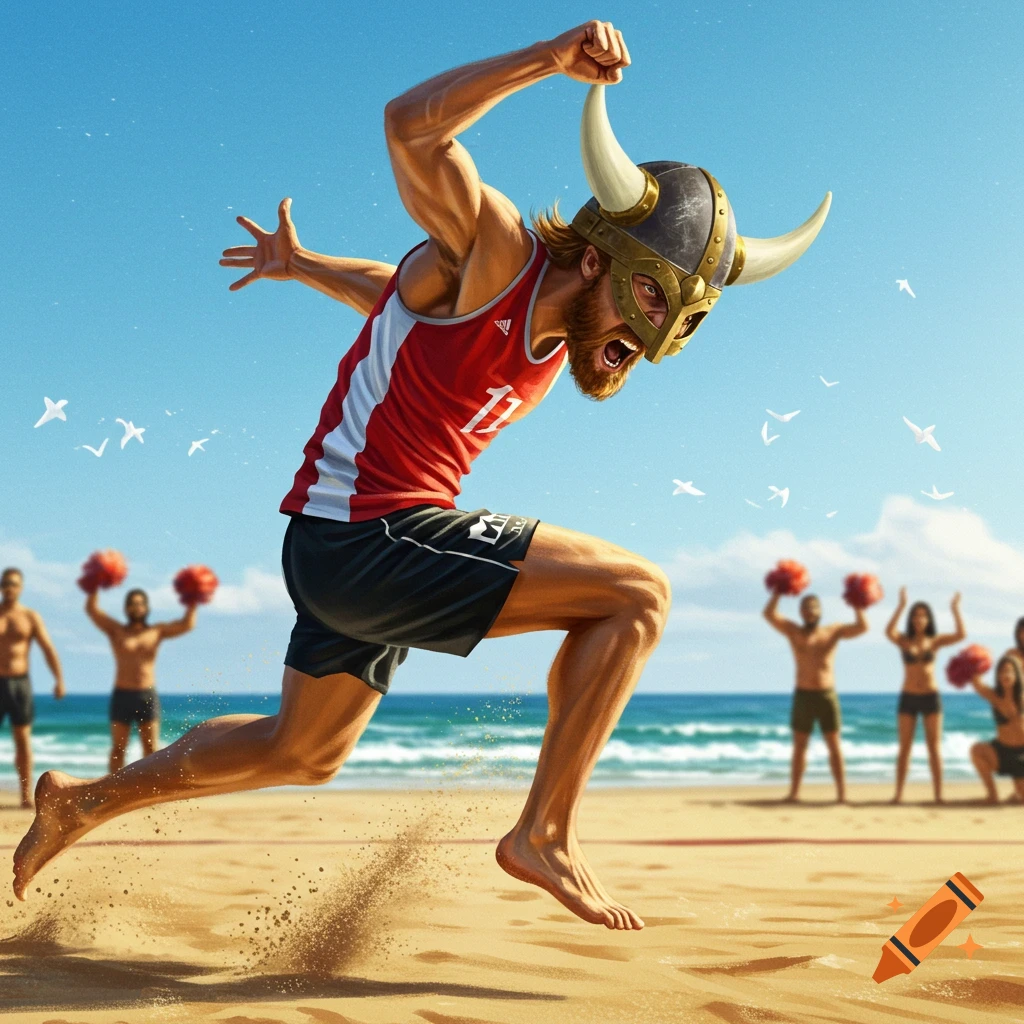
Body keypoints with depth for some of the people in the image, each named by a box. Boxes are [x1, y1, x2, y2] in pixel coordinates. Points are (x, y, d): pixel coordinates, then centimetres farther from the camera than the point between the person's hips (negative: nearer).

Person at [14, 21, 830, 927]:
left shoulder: (557, 334, 10)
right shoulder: (496, 252, -15)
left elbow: (403, 294, 26)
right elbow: (412, 127, -31)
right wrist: (550, 60, -37)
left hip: (345, 548, 10)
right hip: (368, 539, -10)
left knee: (301, 753, 28)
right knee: (638, 594, -14)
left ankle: (87, 800, 41)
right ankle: (546, 835, -7)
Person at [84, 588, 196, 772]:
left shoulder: (157, 631, 9)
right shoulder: (116, 631, 7)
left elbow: (187, 624, 3)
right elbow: (92, 609, -3)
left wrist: (192, 603, -6)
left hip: (148, 695, 1)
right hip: (122, 695, 0)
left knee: (151, 748, -1)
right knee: (118, 748, 2)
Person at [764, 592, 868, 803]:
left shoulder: (833, 631, 5)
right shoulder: (793, 632, 3)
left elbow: (862, 627, -3)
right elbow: (769, 614, -8)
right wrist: (778, 593, -11)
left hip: (828, 695, 0)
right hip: (803, 696, 0)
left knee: (834, 746, 1)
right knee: (799, 746, 6)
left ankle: (841, 792, 1)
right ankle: (794, 792, 10)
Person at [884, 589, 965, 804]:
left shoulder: (935, 641, 3)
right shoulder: (904, 640, 0)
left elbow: (961, 635, -9)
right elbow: (889, 632, -21)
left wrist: (955, 610, -12)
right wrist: (901, 606, -25)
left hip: (931, 697, 0)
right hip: (908, 697, 0)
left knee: (934, 747, 0)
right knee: (905, 747, 3)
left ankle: (938, 794, 1)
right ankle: (899, 793, 5)